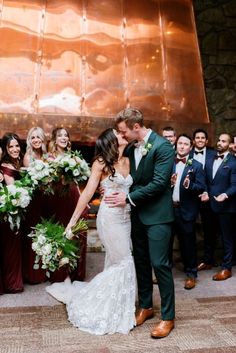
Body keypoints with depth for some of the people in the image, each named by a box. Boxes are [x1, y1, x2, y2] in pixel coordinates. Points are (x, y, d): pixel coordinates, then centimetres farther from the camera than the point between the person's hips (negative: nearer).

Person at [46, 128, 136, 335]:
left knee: (114, 262, 13)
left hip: (126, 217, 6)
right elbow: (88, 193, -10)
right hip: (110, 217, -6)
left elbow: (131, 188, 9)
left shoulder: (127, 161, 11)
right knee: (124, 262, -4)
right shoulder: (101, 163, -7)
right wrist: (73, 221, -11)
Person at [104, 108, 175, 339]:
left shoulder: (162, 147, -14)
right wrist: (121, 194, -2)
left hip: (157, 215, -7)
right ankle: (145, 306, 33)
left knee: (160, 264, -3)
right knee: (141, 262, 15)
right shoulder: (130, 149, 7)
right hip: (137, 214, 7)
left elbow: (159, 183, -20)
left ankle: (168, 317, 12)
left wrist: (128, 198, -17)